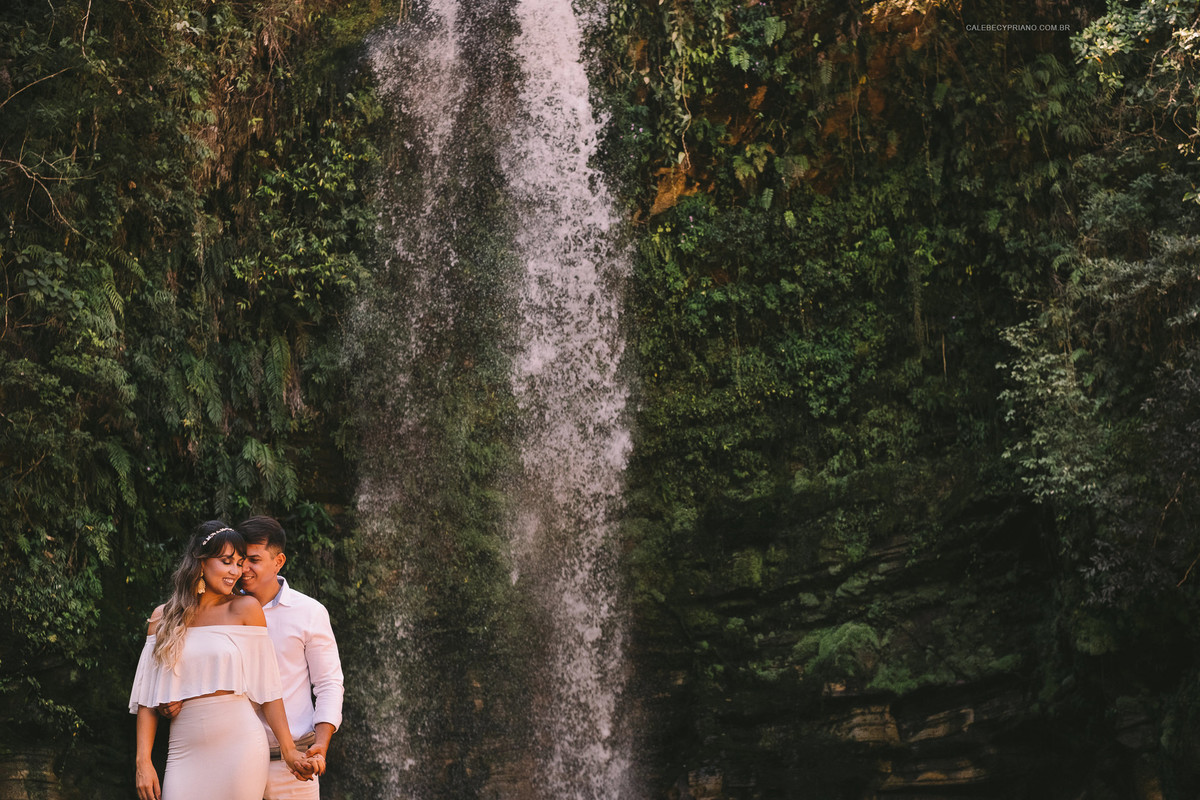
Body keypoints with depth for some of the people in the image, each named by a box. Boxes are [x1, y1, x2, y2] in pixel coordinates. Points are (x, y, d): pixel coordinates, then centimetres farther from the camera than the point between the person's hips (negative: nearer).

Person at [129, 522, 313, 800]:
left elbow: (267, 686, 1)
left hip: (239, 748, -2)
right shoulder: (163, 617, 8)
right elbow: (147, 697, 8)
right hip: (185, 753, 2)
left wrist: (288, 750, -1)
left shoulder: (246, 610, 1)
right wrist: (143, 761, 1)